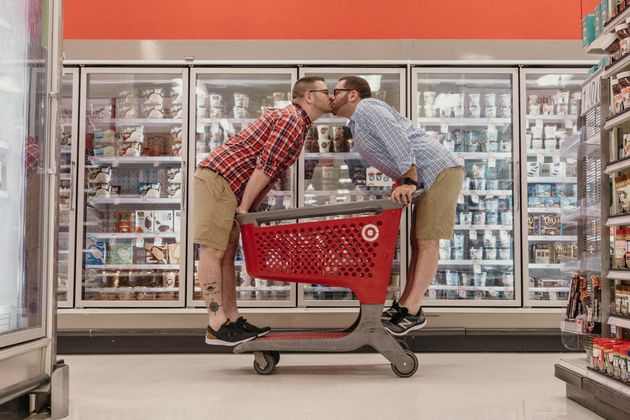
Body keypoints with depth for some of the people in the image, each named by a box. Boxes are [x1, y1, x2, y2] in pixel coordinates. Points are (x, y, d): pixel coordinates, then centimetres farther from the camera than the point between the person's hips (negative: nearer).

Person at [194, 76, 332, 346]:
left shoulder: (296, 122, 22)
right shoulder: (292, 119, -11)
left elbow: (271, 174, 19)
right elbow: (264, 167, -17)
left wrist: (251, 209, 14)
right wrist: (244, 208, -13)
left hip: (228, 184, 11)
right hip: (218, 179, -11)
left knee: (227, 253, 10)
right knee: (213, 252, -9)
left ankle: (232, 320, 15)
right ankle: (217, 328, -7)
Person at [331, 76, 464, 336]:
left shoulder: (367, 109, -9)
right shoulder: (358, 123, 22)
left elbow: (399, 142, -22)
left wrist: (409, 181, -27)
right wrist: (400, 182, 12)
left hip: (440, 171, -10)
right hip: (426, 178, 10)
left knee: (426, 241, -12)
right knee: (418, 241, 8)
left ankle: (412, 313, -13)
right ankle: (404, 304, 10)